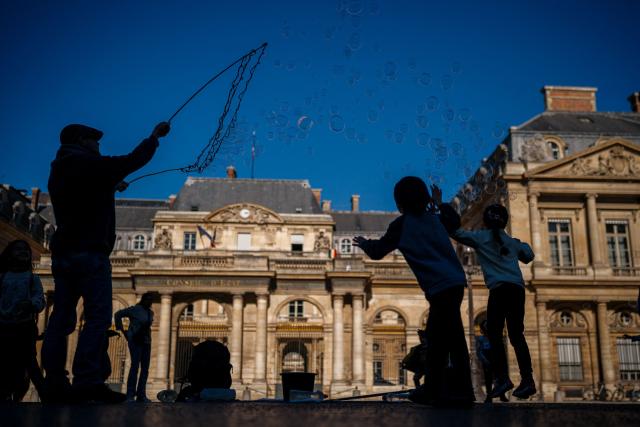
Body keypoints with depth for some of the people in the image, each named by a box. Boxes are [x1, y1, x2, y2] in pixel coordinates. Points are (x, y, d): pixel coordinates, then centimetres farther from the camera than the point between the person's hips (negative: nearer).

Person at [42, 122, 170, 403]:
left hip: (62, 253, 9)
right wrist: (154, 136, 9)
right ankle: (86, 383, -20)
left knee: (62, 318, 5)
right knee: (98, 317, -12)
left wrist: (111, 186, 39)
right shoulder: (89, 164, -6)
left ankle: (55, 385, 2)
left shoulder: (58, 171, 18)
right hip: (89, 253, -8)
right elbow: (134, 160, -5)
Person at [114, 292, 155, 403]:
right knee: (135, 366, -13)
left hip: (146, 342, 7)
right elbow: (118, 314, -4)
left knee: (145, 369, 3)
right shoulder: (135, 309, -5)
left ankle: (141, 395, 6)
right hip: (135, 341, -7)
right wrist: (122, 330, -5)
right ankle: (130, 395, -12)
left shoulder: (150, 313, 13)